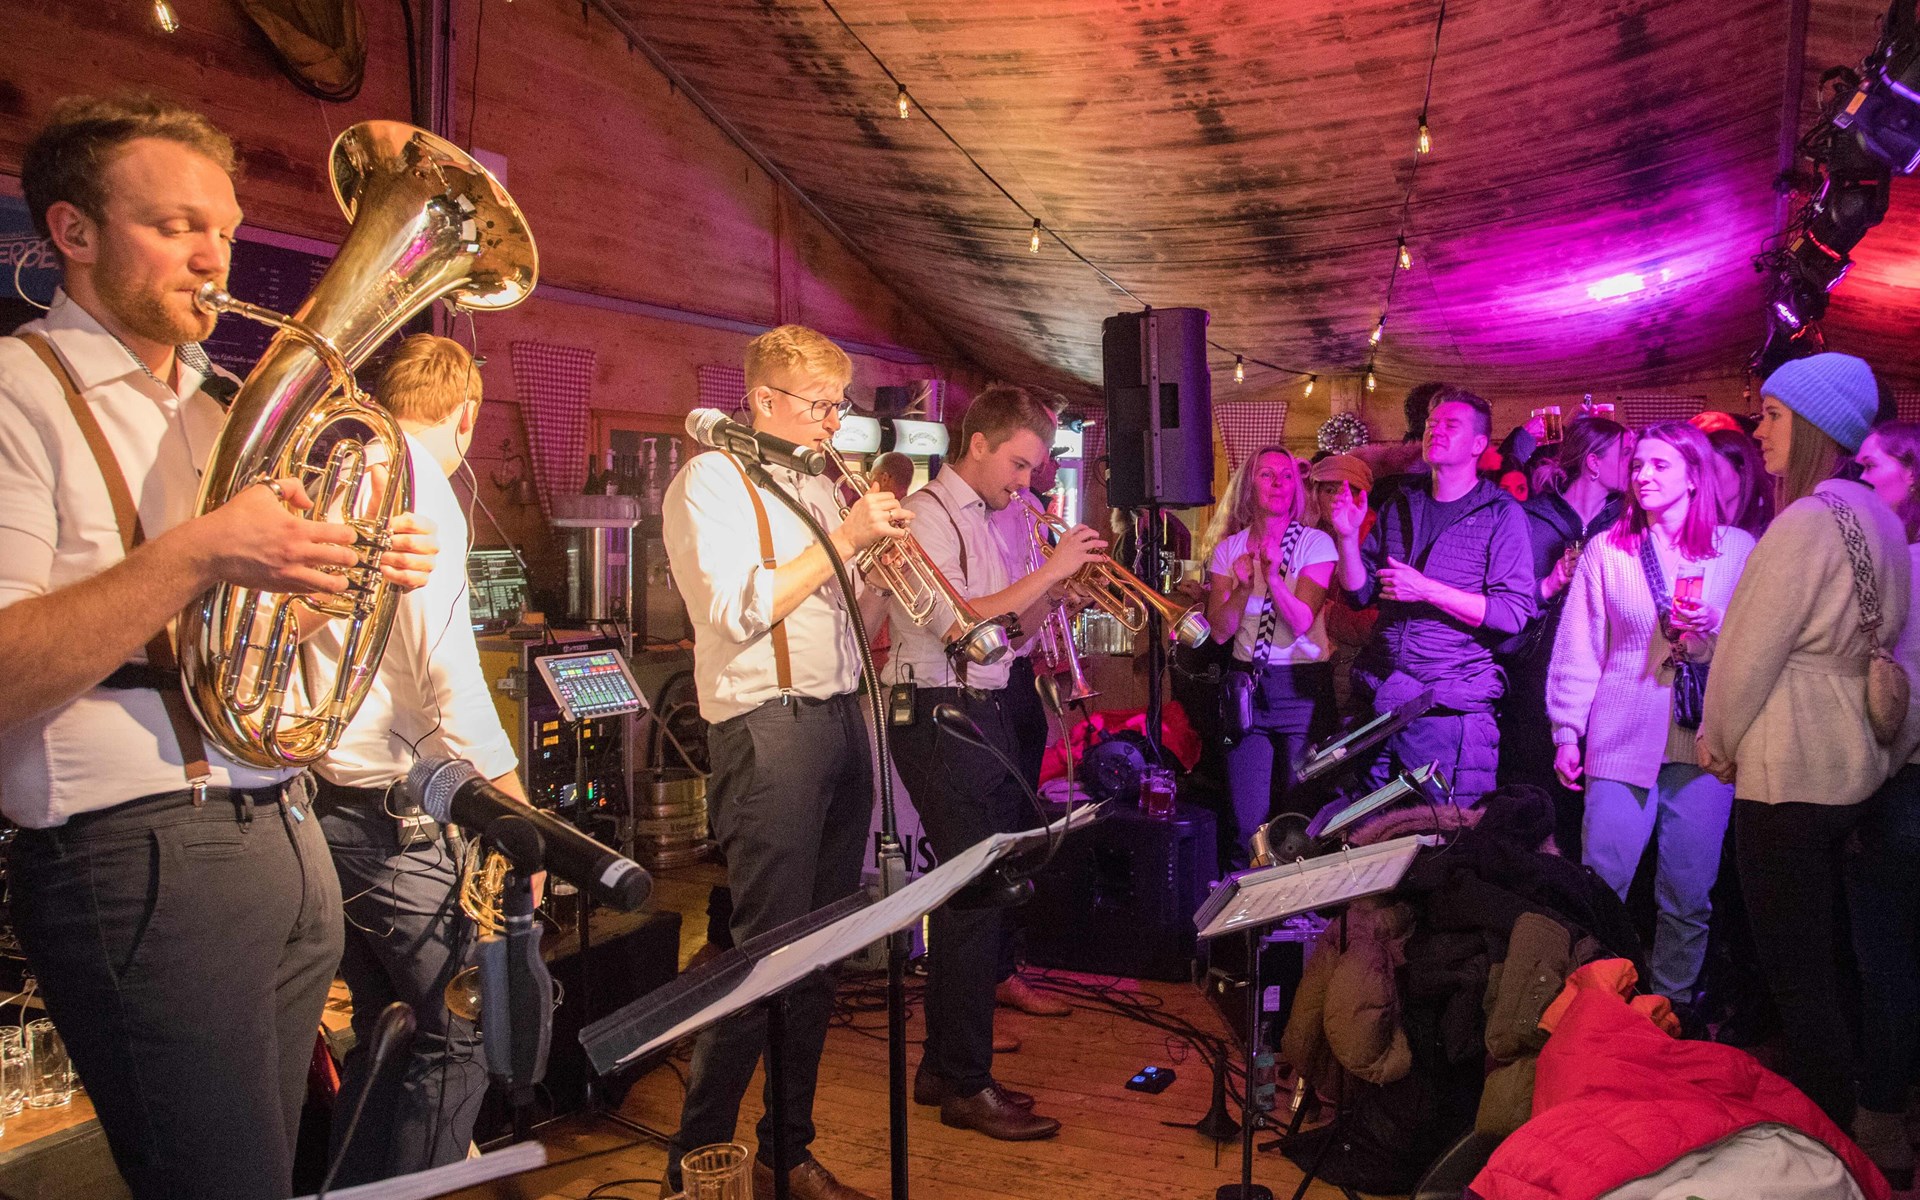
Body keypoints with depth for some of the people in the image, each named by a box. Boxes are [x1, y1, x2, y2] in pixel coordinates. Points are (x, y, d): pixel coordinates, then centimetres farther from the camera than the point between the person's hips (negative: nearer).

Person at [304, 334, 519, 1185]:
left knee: (386, 1034, 21)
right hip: (399, 813, -9)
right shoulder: (421, 493, -13)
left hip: (327, 801, 9)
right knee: (458, 1042, 0)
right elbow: (448, 671, -21)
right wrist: (518, 809, -18)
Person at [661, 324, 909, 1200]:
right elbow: (736, 612, -16)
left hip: (840, 720, 8)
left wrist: (880, 551, 4)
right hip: (768, 727, -7)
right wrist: (842, 539, -14)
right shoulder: (709, 481, -2)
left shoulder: (821, 486, 20)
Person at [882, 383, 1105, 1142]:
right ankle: (967, 1087, 6)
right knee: (973, 897, -6)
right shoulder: (926, 516, -10)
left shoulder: (983, 520, 17)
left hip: (986, 716, 9)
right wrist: (1049, 570, -16)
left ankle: (944, 1067, 25)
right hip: (942, 717, -9)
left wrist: (1061, 591, 1)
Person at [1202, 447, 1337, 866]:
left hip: (1303, 689, -2)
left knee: (1299, 817, 1)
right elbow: (1220, 631, 0)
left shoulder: (1315, 543, -3)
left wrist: (1273, 578, -28)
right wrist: (1242, 588, -16)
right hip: (1247, 688, 2)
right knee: (1247, 823, 1)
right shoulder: (1229, 548, 6)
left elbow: (1301, 622, -14)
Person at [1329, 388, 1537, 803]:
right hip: (1379, 697, 5)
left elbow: (1514, 613, -12)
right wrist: (1347, 536, -5)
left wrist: (1427, 590, -18)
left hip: (1453, 706, -5)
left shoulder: (1501, 514, -3)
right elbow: (1360, 593, 11)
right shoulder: (1400, 505, 13)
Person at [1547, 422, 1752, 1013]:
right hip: (1622, 740, 0)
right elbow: (1578, 648, 6)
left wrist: (1714, 632, -10)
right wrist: (1566, 731, 3)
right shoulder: (1606, 550, 6)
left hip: (1704, 741, 1)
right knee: (1601, 885, -1)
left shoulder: (1738, 549, 6)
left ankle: (1672, 1004, 23)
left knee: (1690, 892, 5)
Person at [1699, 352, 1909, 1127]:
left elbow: (1749, 655, -17)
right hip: (1849, 763, 9)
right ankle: (1831, 1118, 33)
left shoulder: (1804, 523, -19)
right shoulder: (1875, 518, 9)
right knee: (1818, 958, 20)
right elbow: (1865, 642, 14)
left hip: (1787, 773, -9)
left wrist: (1720, 740, 0)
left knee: (1797, 975, 1)